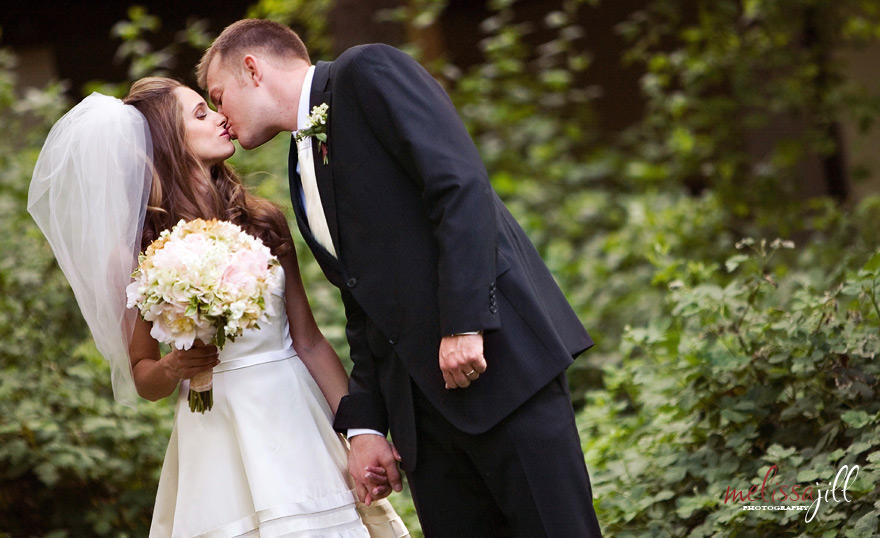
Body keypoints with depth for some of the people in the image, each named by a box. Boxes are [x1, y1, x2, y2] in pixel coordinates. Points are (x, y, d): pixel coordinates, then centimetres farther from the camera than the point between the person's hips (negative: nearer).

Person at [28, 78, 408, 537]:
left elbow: (310, 341, 6)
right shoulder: (134, 253, -1)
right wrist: (174, 368, -15)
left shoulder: (264, 221, 5)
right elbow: (142, 377, 7)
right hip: (214, 443, -2)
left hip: (295, 419, 2)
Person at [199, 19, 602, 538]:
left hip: (494, 353, -8)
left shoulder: (368, 73, -1)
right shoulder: (302, 175, 22)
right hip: (419, 401, 8)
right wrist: (364, 425, 11)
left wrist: (464, 320, -21)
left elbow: (460, 183, -13)